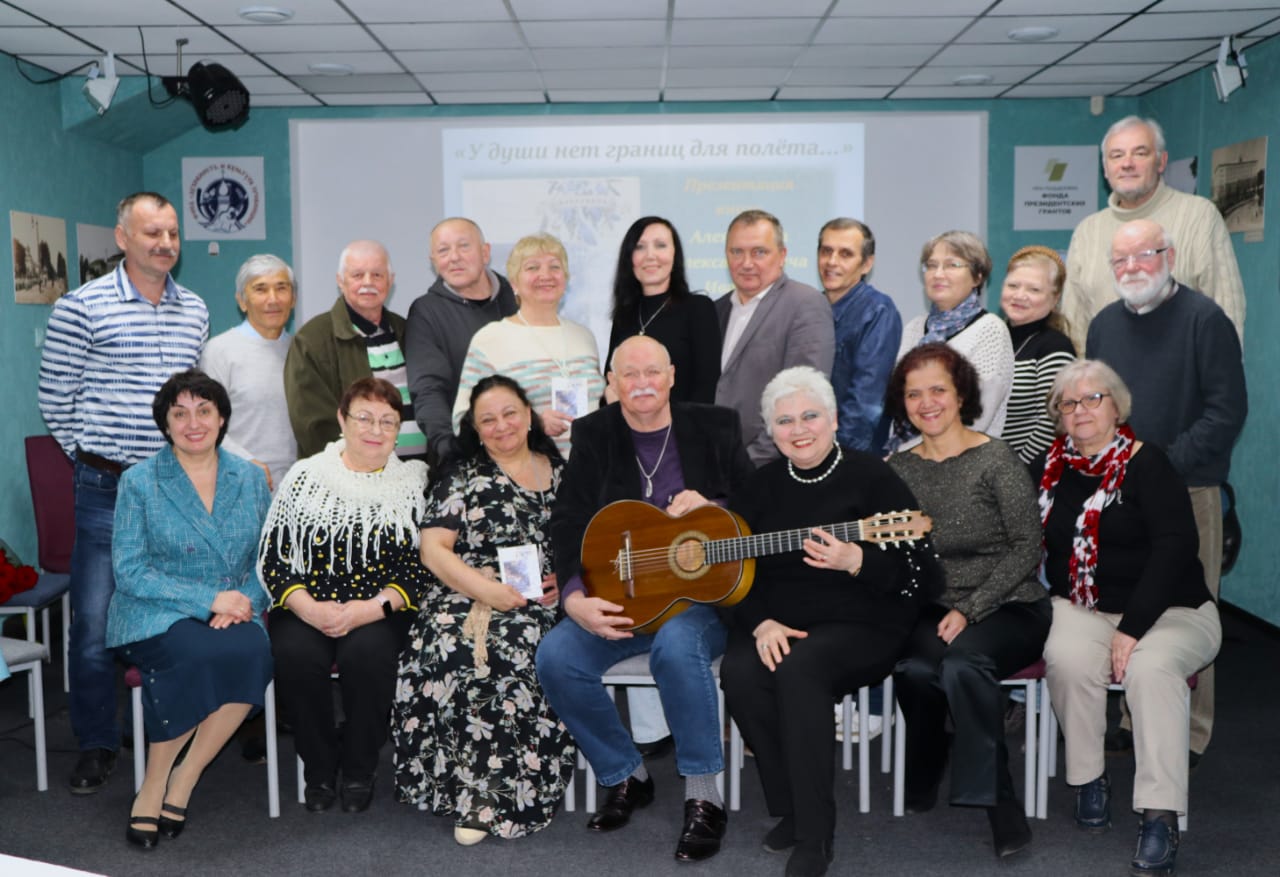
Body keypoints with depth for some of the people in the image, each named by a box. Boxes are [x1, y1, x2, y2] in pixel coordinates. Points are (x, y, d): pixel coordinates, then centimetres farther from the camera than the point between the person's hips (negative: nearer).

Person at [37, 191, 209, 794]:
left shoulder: (195, 311, 9)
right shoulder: (82, 307, -5)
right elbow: (56, 399, -1)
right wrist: (94, 458, 1)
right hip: (107, 493, -4)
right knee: (95, 622, 1)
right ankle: (97, 745, 17)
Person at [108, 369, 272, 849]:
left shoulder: (250, 478, 9)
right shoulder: (139, 482, 0)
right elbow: (129, 572, -5)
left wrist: (244, 600, -12)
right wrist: (209, 600, -15)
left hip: (233, 615, 3)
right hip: (156, 617, -2)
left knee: (253, 652, -32)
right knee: (198, 655, -35)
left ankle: (182, 780, -13)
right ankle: (153, 784, -11)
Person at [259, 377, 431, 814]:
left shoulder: (414, 484, 6)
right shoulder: (306, 476, 7)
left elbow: (422, 571, -1)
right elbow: (272, 558, 3)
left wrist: (368, 609, -16)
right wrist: (307, 607, -14)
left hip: (381, 614, -1)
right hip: (306, 610, 1)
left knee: (366, 653, -32)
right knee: (297, 655, -30)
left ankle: (359, 770, -6)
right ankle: (319, 767, -4)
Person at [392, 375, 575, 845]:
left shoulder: (561, 472, 17)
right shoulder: (463, 476, 12)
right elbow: (433, 548, 2)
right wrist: (486, 589, -12)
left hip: (541, 605, 1)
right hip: (468, 598, 0)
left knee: (516, 649, -32)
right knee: (455, 646, -33)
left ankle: (515, 792, -18)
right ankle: (474, 793, -19)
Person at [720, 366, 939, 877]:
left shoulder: (871, 478, -2)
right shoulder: (761, 486, 12)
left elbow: (918, 572, -7)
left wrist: (855, 562, -24)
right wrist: (761, 623, -9)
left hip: (860, 627, -4)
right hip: (775, 626, 4)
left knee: (799, 670, -34)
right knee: (739, 673, -27)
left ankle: (814, 834, -19)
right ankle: (790, 809, -5)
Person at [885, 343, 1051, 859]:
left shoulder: (996, 460, -4)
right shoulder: (898, 469, 8)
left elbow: (1026, 549, -7)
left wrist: (969, 610, -15)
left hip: (1009, 608, -3)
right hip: (931, 612, 3)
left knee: (963, 662, -34)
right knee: (913, 667, -29)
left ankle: (998, 804, -19)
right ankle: (922, 781, -2)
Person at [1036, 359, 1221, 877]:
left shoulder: (1145, 463, -8)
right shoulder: (1053, 466, 7)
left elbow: (1174, 547, -17)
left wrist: (1131, 629, -23)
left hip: (1167, 610, -3)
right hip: (1082, 608, 3)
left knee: (1151, 668, -33)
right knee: (1067, 658, -29)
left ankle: (1160, 818, -27)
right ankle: (1089, 778, -8)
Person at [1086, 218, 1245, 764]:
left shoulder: (1205, 320, -4)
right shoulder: (1104, 325, 12)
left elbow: (1227, 410, -9)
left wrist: (1167, 464, -15)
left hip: (1186, 492, -5)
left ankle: (1187, 733, 10)